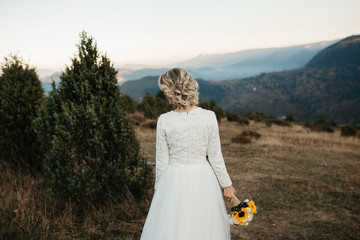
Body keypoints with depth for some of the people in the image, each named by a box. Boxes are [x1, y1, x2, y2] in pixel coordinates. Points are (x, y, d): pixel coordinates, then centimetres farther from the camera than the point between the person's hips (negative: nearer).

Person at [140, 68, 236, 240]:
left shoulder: (164, 121, -16)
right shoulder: (209, 117, -13)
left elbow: (162, 161, -6)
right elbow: (215, 156, -6)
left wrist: (158, 187, 10)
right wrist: (227, 184, 8)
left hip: (174, 181, -1)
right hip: (202, 179, 1)